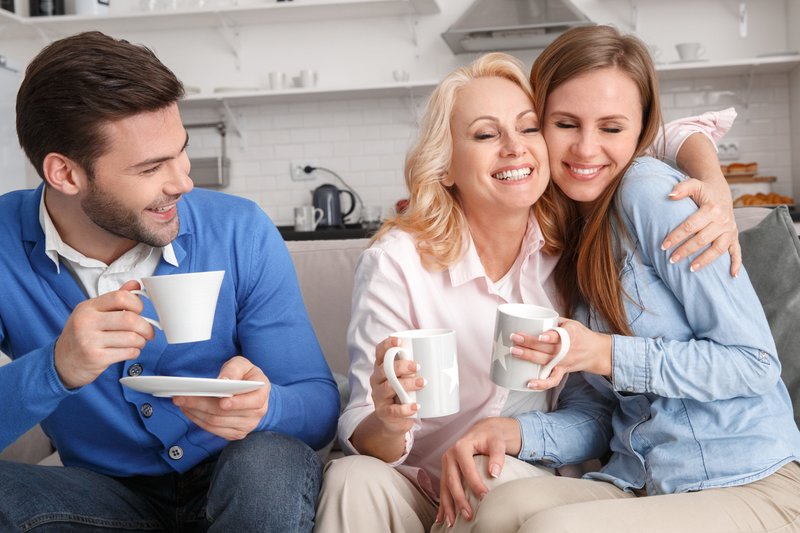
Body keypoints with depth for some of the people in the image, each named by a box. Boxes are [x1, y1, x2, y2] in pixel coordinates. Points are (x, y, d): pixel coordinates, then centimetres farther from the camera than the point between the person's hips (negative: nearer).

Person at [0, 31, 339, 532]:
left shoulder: (241, 233, -12)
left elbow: (320, 405, -11)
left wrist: (261, 405, -33)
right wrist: (56, 369, -37)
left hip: (241, 489, 1)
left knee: (270, 463, -32)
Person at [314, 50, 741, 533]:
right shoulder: (397, 262, -15)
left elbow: (675, 135, 4)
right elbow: (364, 439, -15)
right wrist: (389, 424, -39)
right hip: (422, 493, -3)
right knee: (354, 481, -33)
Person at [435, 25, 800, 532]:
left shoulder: (651, 191, -11)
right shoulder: (555, 238, 9)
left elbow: (755, 362, -11)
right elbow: (605, 415, 9)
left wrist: (605, 355, -18)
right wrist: (514, 431, -9)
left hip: (750, 487, -4)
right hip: (638, 486, 5)